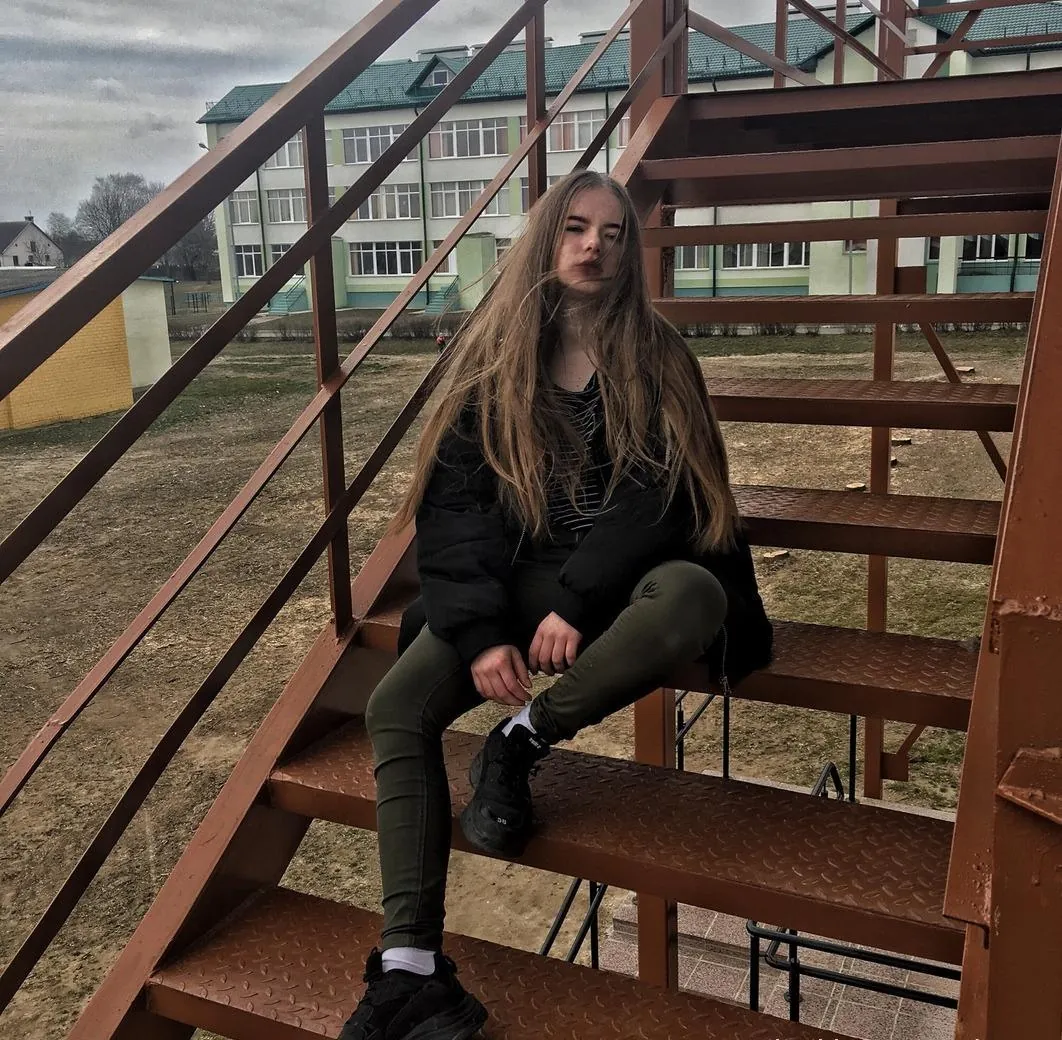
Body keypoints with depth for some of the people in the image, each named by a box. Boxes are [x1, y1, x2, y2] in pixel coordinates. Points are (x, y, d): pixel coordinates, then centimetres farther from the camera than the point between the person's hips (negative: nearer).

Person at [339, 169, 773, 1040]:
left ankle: (520, 742, -17)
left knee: (693, 597, -36)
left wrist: (578, 600, -22)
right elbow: (455, 502, -4)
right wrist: (481, 629, -18)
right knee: (397, 707, -21)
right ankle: (411, 967, -23)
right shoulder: (491, 360, 3)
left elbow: (654, 497, -9)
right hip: (513, 577, 2)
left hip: (618, 575, -1)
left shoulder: (655, 360, 1)